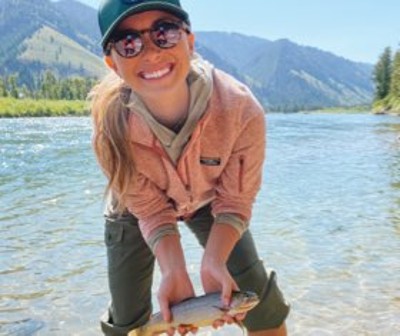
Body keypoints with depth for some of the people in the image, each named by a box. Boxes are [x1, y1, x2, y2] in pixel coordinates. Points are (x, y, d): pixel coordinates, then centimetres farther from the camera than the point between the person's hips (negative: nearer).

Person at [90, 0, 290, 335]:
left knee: (261, 301, -8)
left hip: (208, 201, 0)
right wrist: (175, 272, -38)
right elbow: (151, 211, -23)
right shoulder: (111, 124, -35)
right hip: (136, 208, 0)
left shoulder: (241, 109, -37)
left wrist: (213, 262, -37)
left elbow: (234, 202, -23)